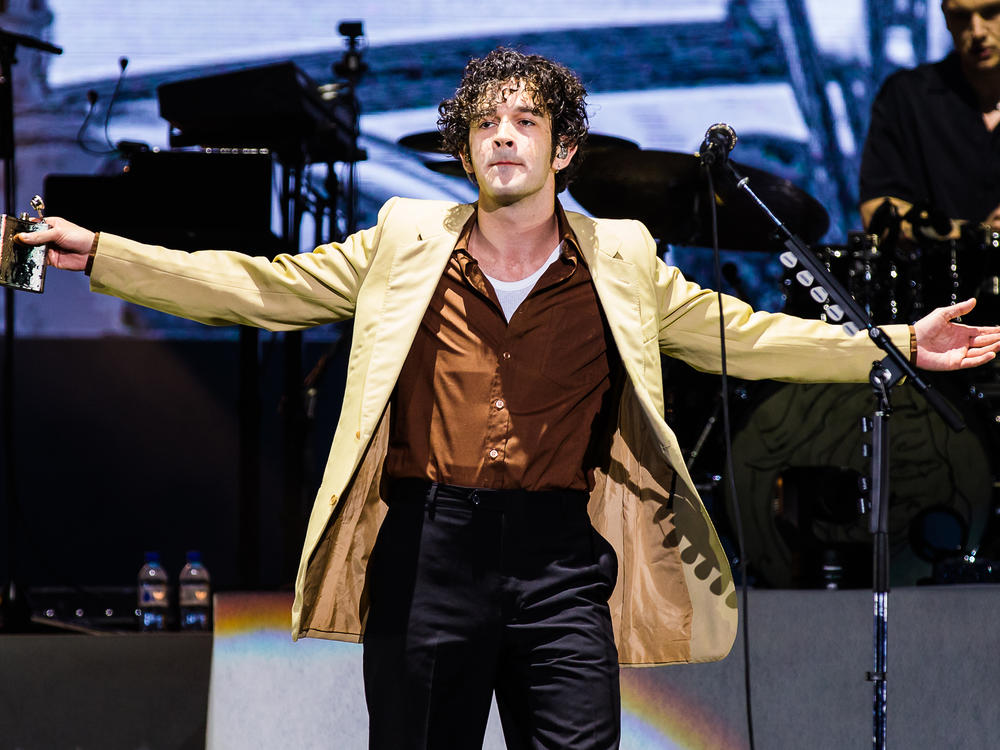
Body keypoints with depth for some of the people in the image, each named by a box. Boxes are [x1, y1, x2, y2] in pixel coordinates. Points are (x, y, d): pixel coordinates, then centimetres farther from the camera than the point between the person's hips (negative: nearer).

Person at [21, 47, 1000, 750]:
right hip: (427, 549, 0)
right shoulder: (405, 243, 9)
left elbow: (742, 336, 15)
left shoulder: (622, 260, 10)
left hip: (561, 556, 0)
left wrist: (893, 347, 7)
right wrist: (99, 255, 3)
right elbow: (255, 287, 10)